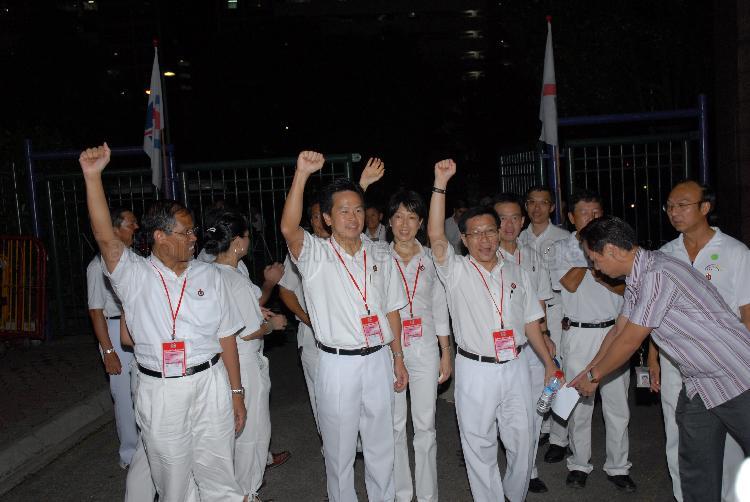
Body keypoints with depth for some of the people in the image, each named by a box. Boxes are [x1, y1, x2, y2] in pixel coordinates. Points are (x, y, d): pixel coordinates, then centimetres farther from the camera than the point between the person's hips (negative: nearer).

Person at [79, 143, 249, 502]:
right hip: (160, 392, -1)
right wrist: (92, 177, -29)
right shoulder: (134, 275, -2)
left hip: (210, 384, 2)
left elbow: (225, 337, 6)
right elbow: (105, 237, -20)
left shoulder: (208, 275, 5)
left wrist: (236, 393, 6)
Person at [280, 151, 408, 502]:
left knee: (381, 447, 18)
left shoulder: (380, 256, 6)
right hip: (338, 365, -4)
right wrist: (302, 173, -36)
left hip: (379, 361, 4)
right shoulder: (316, 255, -8)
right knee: (339, 451, 11)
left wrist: (398, 358, 10)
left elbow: (391, 309, 11)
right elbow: (289, 229, -29)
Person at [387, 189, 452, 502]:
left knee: (425, 426, 6)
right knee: (394, 426, 8)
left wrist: (446, 353, 6)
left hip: (425, 350, 1)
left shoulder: (430, 259, 5)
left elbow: (440, 308, 8)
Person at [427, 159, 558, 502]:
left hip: (515, 368, 4)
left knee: (522, 442, 14)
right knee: (479, 445, 7)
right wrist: (441, 183, -26)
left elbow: (530, 322, 13)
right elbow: (435, 235, -21)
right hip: (475, 371, -3)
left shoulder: (516, 272, 9)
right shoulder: (456, 271, -4)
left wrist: (549, 363, 11)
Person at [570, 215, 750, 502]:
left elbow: (629, 341, -19)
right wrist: (585, 374, 17)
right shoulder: (637, 278, 6)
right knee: (696, 476, 11)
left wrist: (593, 376, -5)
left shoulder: (658, 274, -25)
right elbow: (618, 332, 15)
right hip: (697, 386, 9)